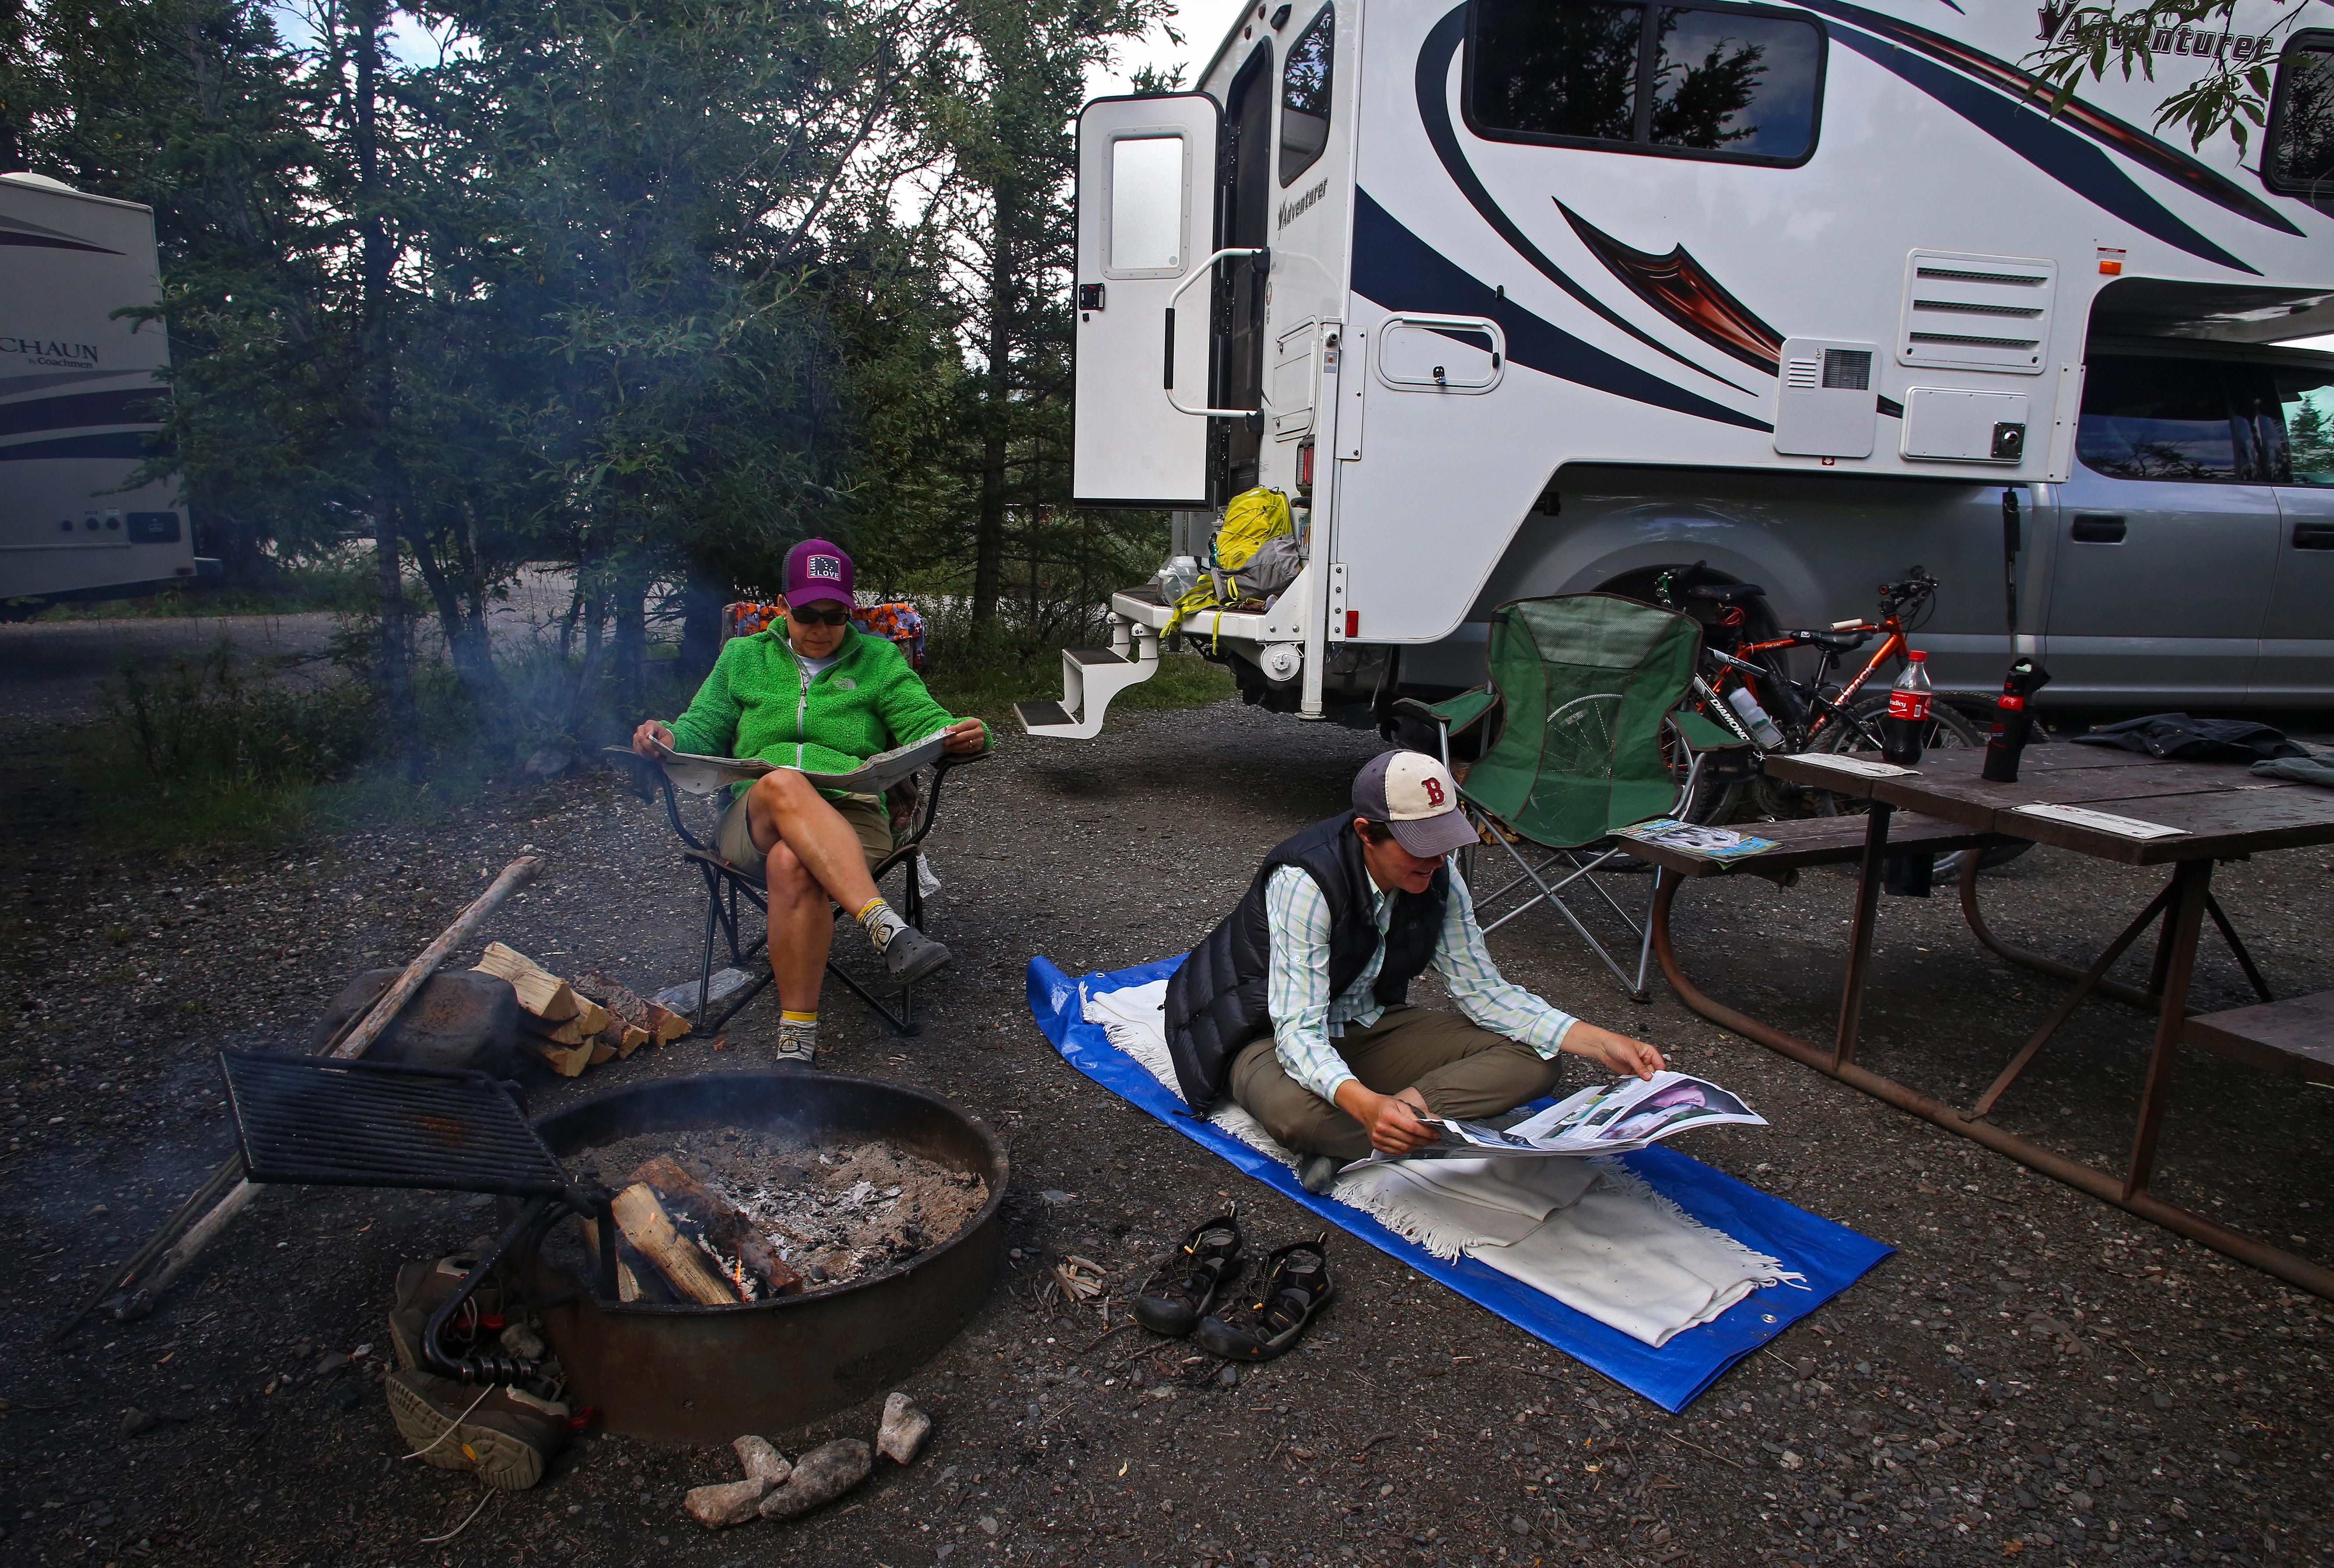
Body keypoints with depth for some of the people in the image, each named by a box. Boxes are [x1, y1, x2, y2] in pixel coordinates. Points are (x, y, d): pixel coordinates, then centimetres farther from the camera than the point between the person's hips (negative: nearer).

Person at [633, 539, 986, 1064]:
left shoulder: (880, 660, 18)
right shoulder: (744, 658, 22)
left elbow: (926, 724, 6)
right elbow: (703, 731, 20)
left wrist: (961, 736, -18)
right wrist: (669, 738, -5)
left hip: (851, 818, -1)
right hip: (753, 820, 1)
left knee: (792, 864, -38)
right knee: (783, 784, -38)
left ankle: (798, 1035, -34)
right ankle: (886, 927, -52)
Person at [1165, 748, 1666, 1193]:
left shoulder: (1439, 880, -11)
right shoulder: (1306, 883, -31)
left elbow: (1483, 992, -4)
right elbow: (1298, 1032, -35)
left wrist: (1600, 1042, -16)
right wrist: (1366, 1105, -54)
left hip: (1368, 1027, 6)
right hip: (1272, 1033, -6)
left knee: (1534, 1060, -12)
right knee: (1293, 1109, -43)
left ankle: (1403, 1116, -27)